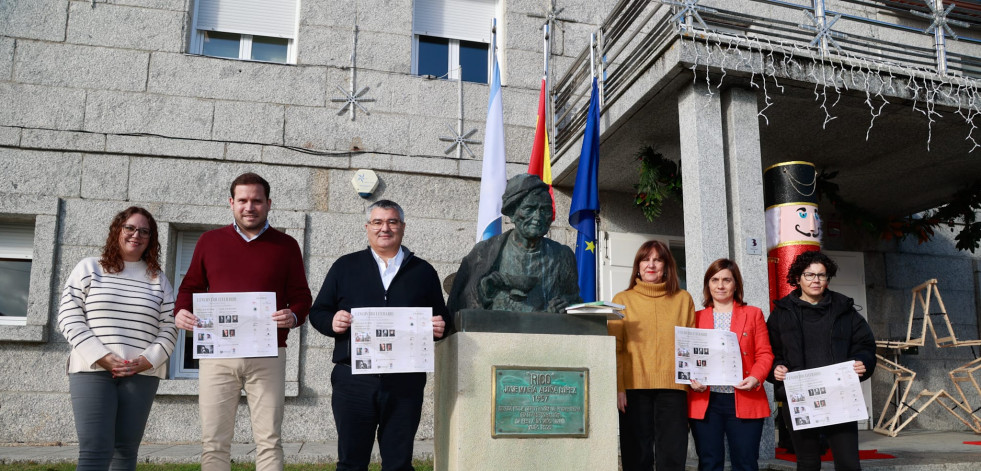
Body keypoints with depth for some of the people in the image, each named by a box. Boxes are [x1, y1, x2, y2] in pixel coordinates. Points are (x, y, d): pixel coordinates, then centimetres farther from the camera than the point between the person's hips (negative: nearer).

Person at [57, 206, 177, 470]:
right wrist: (102, 358, -10)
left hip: (141, 375, 2)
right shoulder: (88, 268, 9)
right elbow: (68, 317, 1)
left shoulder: (158, 280, 13)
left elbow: (169, 329, 8)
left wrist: (145, 360, -9)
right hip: (92, 370, -2)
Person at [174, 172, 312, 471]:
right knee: (214, 441, 3)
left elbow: (301, 296, 9)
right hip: (217, 355, 1)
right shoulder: (210, 241, 12)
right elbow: (190, 287, 18)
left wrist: (293, 316, -13)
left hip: (267, 357, -1)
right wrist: (181, 312, -3)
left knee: (269, 440, 1)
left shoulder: (286, 246, 8)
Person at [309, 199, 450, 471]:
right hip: (353, 380, 0)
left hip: (405, 383, 0)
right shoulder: (345, 266, 12)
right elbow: (317, 312, 10)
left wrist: (440, 328, -8)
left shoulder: (423, 271, 13)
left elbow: (442, 320, 14)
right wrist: (331, 322, -11)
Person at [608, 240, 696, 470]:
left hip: (672, 387, 1)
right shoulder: (623, 300, 9)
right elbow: (615, 348, 2)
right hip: (635, 387, 0)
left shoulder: (683, 299, 13)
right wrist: (618, 387, -8)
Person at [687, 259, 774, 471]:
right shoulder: (696, 317, 11)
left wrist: (755, 378, -13)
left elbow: (765, 354, 5)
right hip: (705, 402, 1)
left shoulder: (753, 314, 11)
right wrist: (692, 379, -12)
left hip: (745, 401, 0)